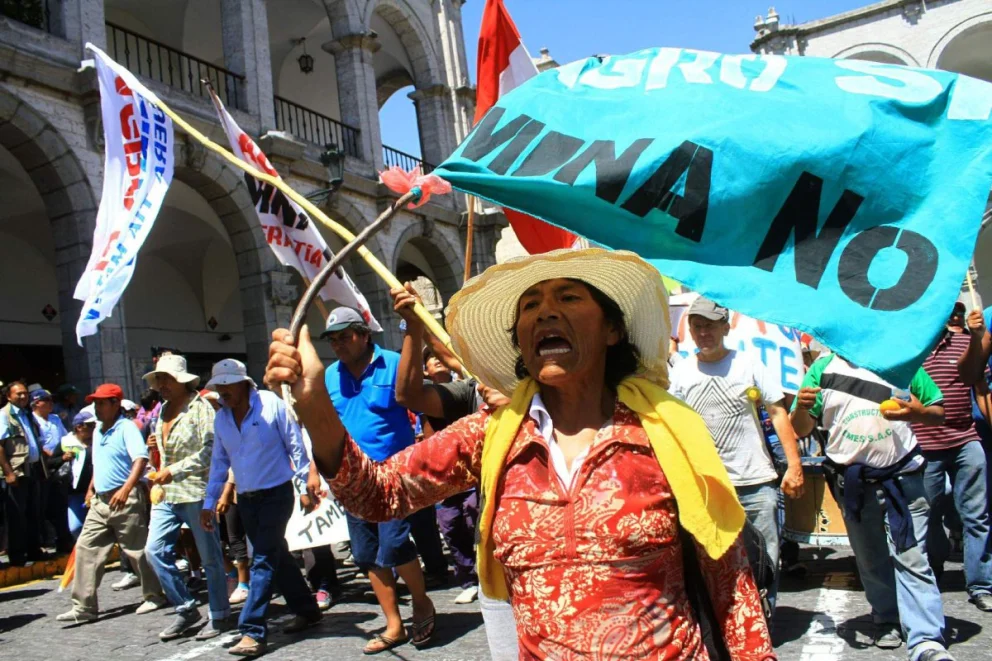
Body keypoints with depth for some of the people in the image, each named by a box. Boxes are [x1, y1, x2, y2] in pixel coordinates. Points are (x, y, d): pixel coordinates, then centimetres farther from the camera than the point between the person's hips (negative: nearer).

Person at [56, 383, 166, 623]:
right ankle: (84, 607, 10)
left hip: (126, 500, -8)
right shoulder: (98, 430, 14)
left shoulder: (126, 427, -12)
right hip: (100, 501, 8)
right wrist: (91, 488, 22)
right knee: (86, 549, 4)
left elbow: (141, 459, -25)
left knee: (137, 550, 1)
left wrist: (126, 489, -34)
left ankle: (154, 596, 16)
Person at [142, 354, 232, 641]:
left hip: (196, 492, -8)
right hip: (166, 493, 8)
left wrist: (173, 471, -19)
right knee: (155, 550, 2)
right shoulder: (164, 411, 15)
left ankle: (219, 616, 15)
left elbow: (209, 450, -17)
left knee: (209, 557, 1)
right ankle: (185, 609, 15)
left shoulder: (199, 407, -9)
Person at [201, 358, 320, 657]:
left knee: (264, 560, -7)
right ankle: (306, 610, 27)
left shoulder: (272, 404, -12)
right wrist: (209, 502, 12)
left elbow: (295, 446, -9)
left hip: (276, 494, -6)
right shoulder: (220, 419, 6)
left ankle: (253, 632, -5)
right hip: (245, 499, 6)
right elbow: (219, 463, 13)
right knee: (277, 556, 13)